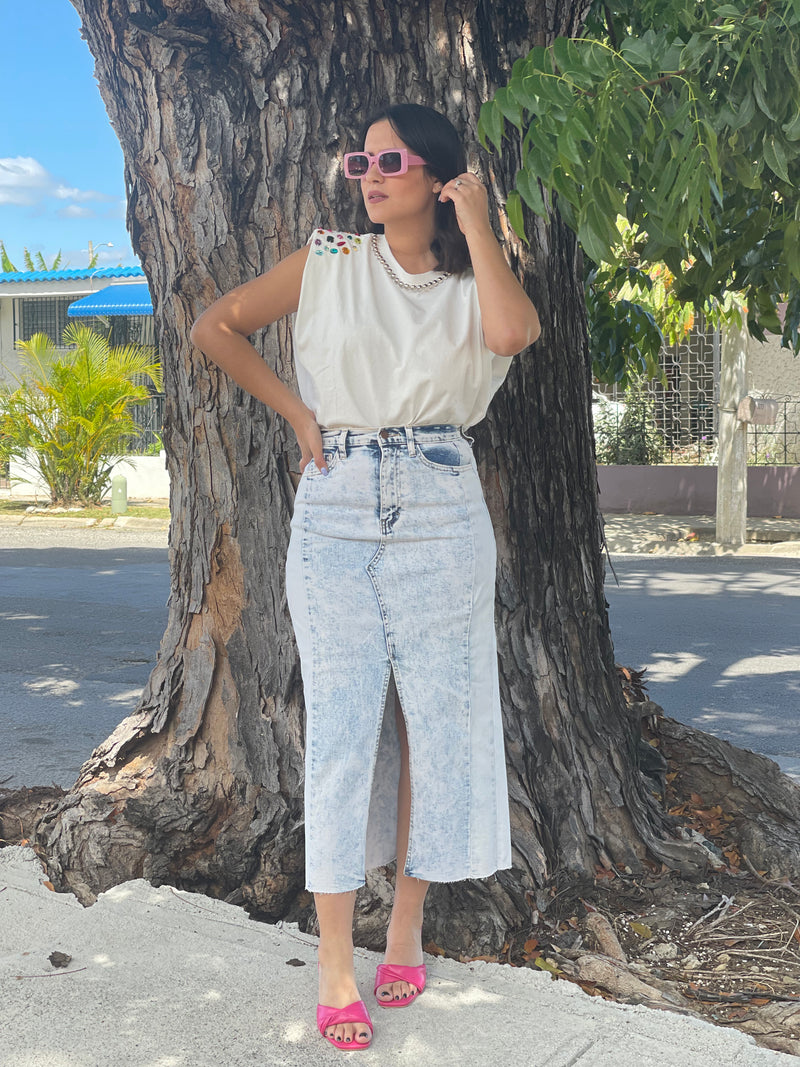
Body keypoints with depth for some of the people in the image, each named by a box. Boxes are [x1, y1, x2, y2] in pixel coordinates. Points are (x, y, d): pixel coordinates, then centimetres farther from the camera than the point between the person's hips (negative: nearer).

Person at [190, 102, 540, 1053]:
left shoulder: (469, 283, 6)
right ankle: (335, 966, 4)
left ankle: (407, 927, 21)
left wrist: (474, 222, -8)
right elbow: (215, 328, 10)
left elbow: (513, 332, -19)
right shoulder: (330, 261, 7)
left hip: (440, 515, 1)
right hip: (334, 510, -1)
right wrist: (296, 411, 2)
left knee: (436, 718, 4)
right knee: (340, 725, -3)